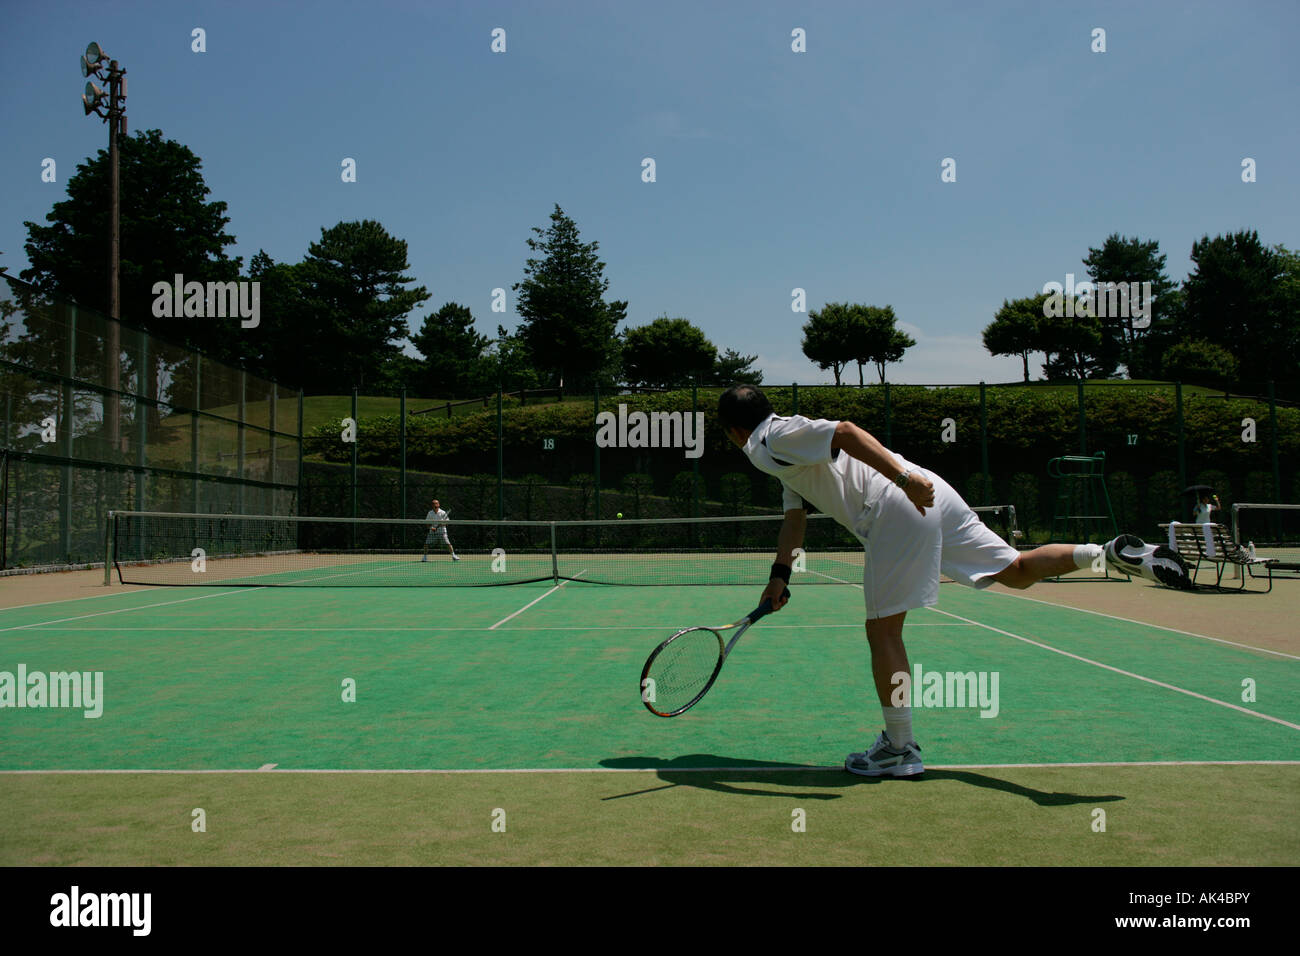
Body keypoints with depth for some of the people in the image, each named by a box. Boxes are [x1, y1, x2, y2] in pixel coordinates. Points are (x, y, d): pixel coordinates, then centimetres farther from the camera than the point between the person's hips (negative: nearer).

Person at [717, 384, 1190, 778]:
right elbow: (794, 518, 35)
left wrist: (903, 477, -27)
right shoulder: (785, 444, 29)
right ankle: (1111, 552, -8)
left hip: (897, 509, -10)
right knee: (1016, 570, 10)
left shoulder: (766, 442, -2)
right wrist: (779, 575, 28)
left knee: (883, 631, 0)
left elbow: (844, 431, -18)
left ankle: (900, 749, 8)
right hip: (924, 494, 10)